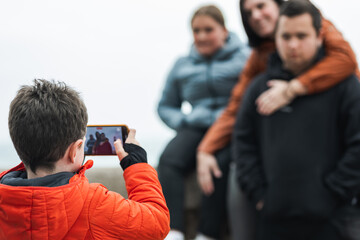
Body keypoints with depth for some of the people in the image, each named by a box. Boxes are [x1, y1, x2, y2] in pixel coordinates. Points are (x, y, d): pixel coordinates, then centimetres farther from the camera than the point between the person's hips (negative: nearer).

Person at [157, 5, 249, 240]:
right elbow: (165, 106, 24)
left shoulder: (244, 58, 6)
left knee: (217, 163, -36)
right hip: (196, 129, 4)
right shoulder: (182, 65, 20)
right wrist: (182, 121, 3)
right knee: (169, 159, -29)